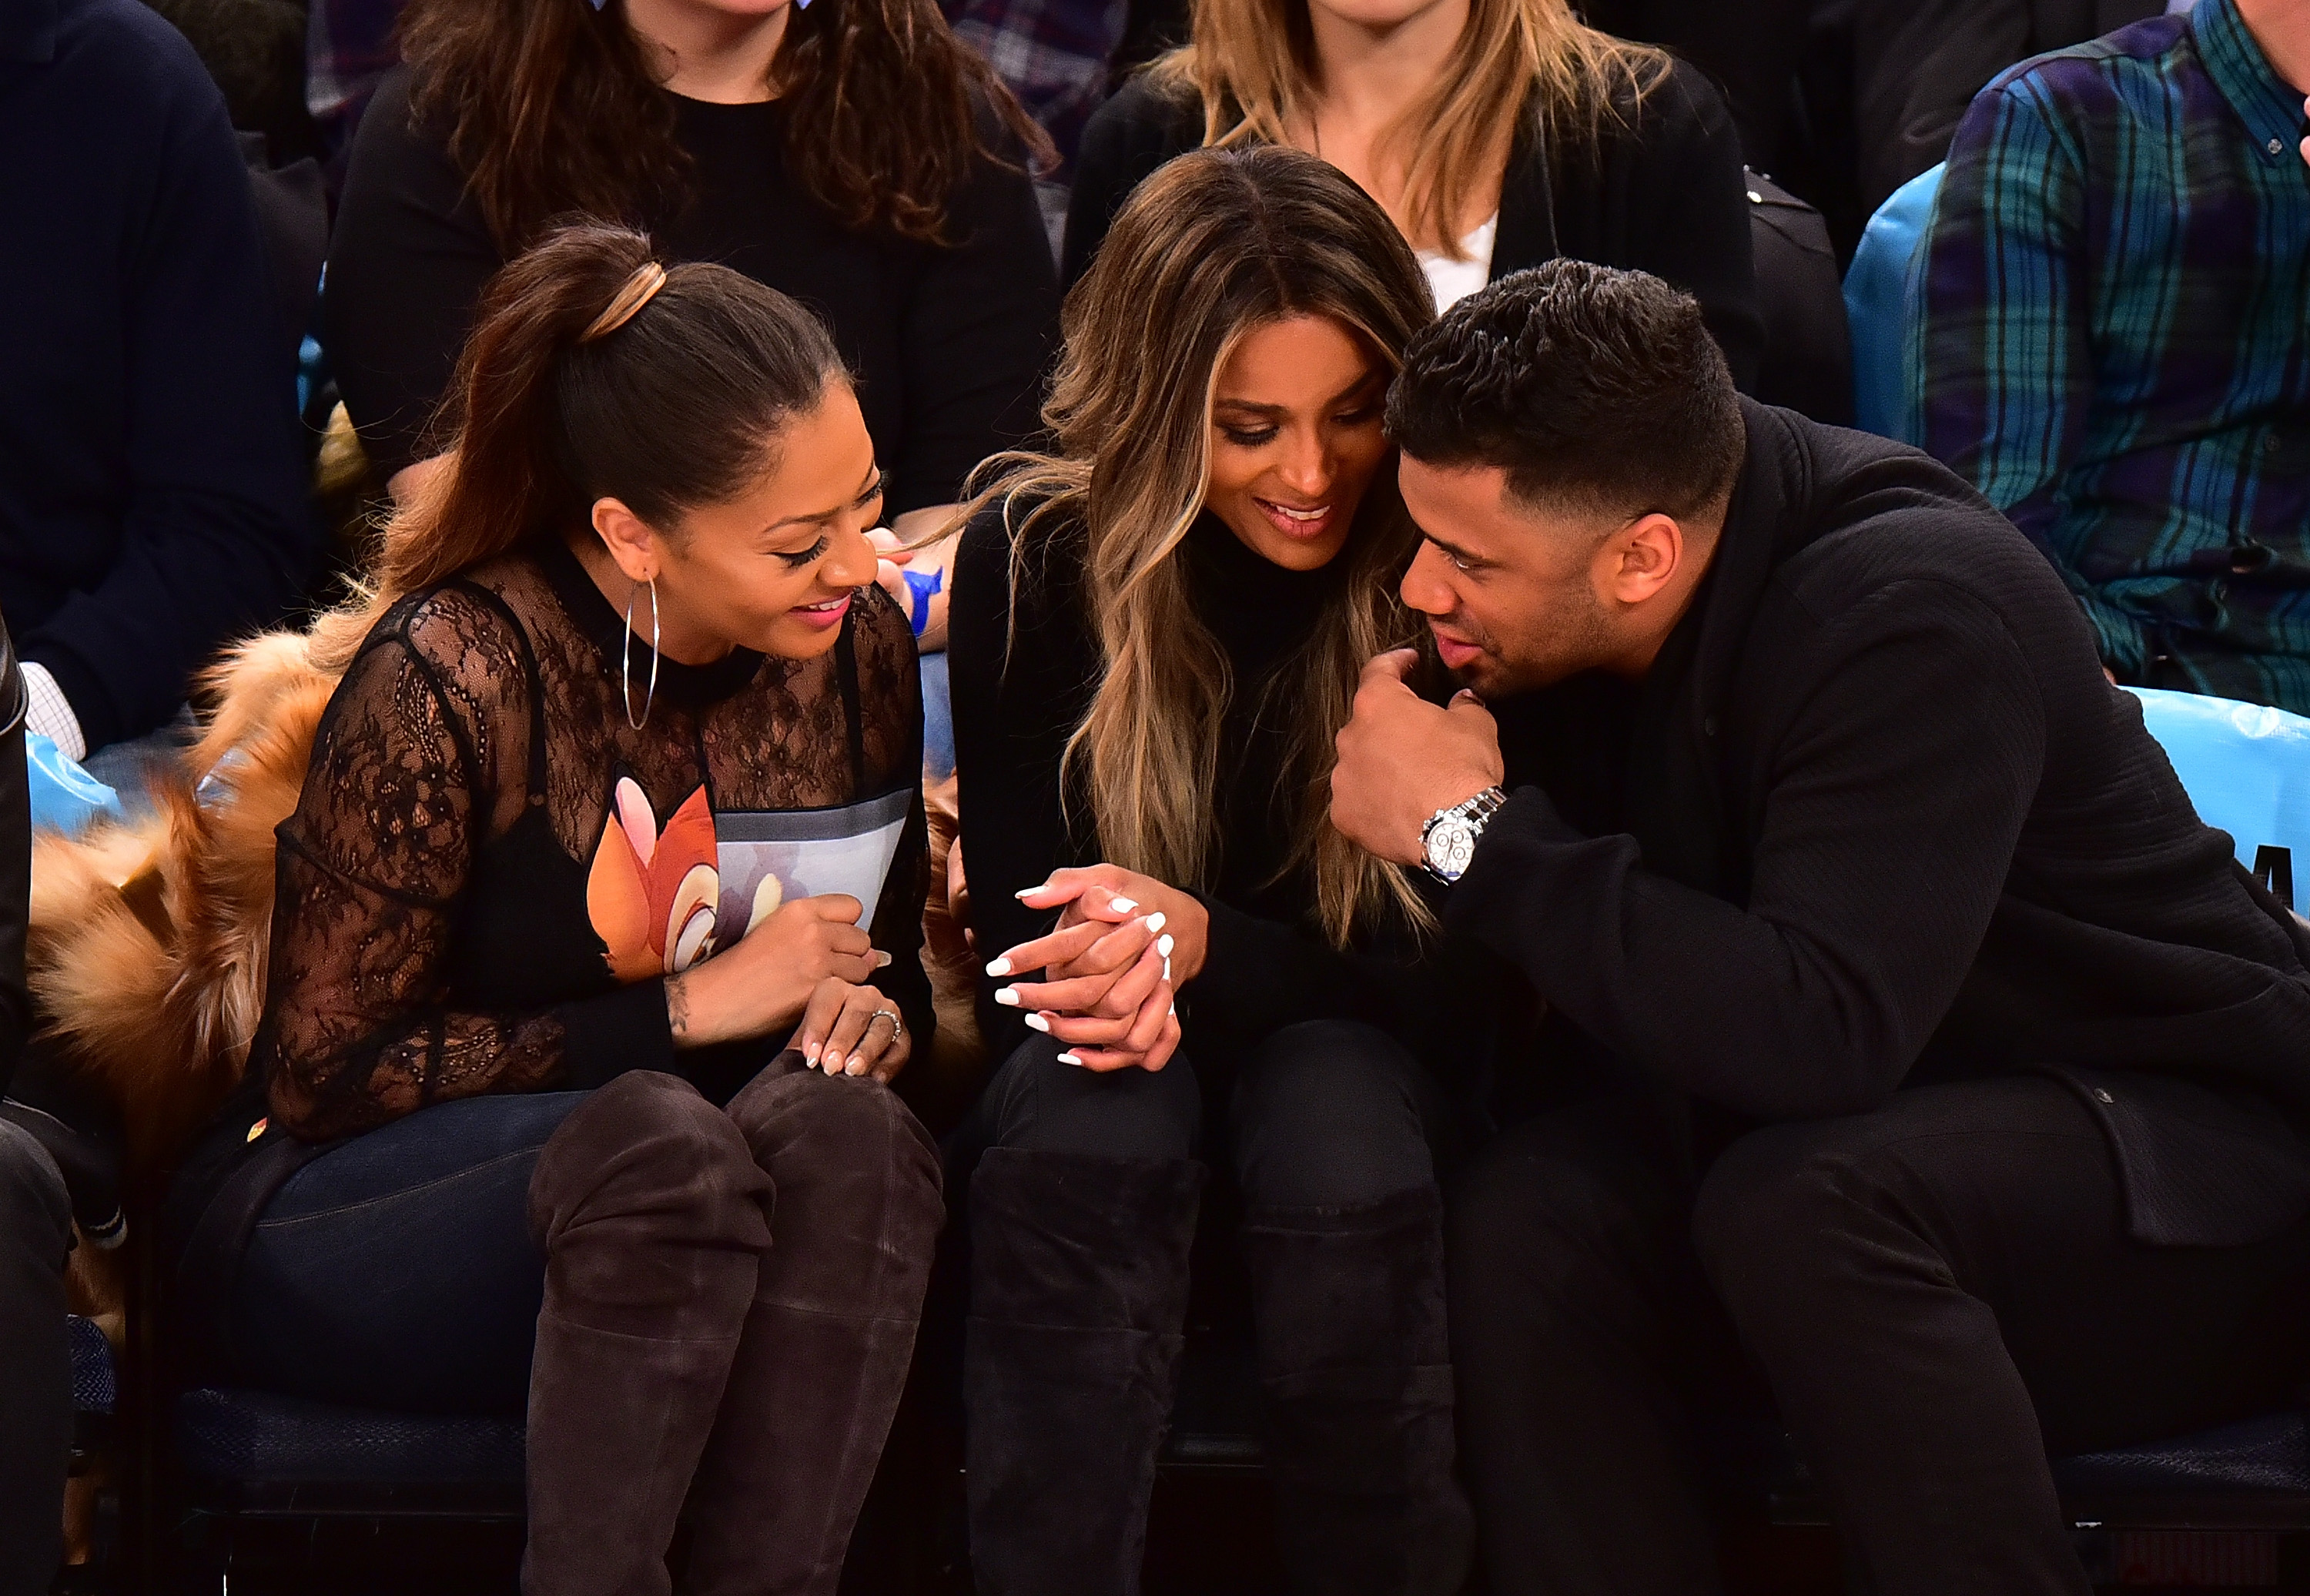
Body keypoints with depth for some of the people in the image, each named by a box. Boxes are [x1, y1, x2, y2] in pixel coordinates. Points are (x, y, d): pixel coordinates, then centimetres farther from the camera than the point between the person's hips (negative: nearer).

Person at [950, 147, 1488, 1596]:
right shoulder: (1035, 560, -9)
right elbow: (1019, 919, -3)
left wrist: (1210, 948, -29)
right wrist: (1126, 961, -28)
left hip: (1366, 1044, -1)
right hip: (1136, 1038, 1)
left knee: (1338, 1129, -35)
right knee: (1082, 1131, -34)